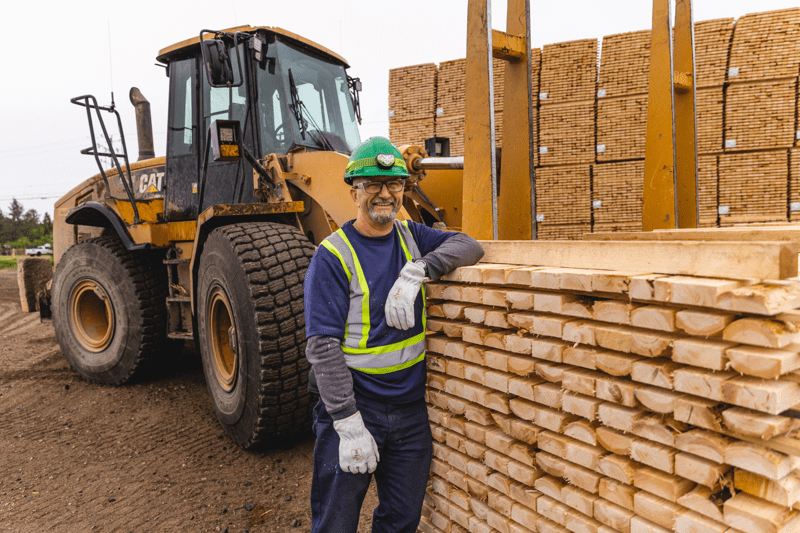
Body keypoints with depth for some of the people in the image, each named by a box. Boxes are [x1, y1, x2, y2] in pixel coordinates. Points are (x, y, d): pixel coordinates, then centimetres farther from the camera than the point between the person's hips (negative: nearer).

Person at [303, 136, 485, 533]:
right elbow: (322, 346, -17)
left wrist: (417, 271, -23)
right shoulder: (333, 255, -13)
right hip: (352, 405, -4)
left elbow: (467, 246, -6)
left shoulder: (410, 236, 5)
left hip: (411, 407, 5)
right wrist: (350, 424, -22)